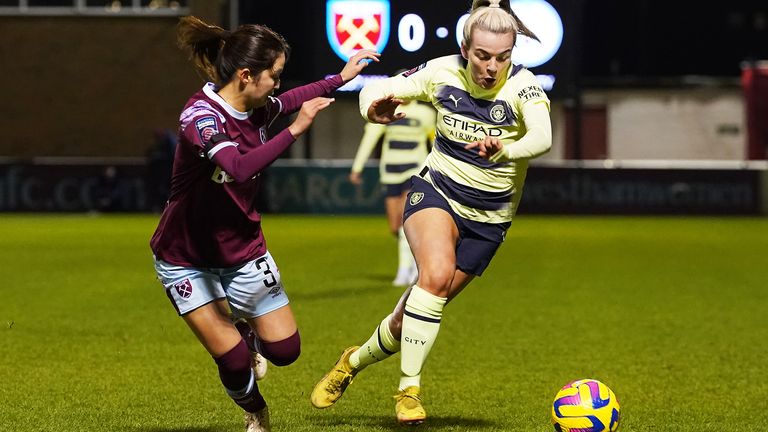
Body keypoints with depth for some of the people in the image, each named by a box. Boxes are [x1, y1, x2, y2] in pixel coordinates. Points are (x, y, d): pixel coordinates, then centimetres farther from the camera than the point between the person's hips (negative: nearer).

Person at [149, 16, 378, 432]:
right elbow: (238, 167, -44)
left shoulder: (257, 109, -6)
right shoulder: (199, 115, -27)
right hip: (186, 260, -6)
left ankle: (245, 333, 36)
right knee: (233, 360, -9)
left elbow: (290, 101, 20)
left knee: (284, 349, 1)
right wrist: (295, 129, -39)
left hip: (242, 252, 6)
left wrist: (340, 78, 28)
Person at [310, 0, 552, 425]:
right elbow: (375, 90, -1)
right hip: (436, 193, 0)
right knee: (436, 275, -31)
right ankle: (409, 388, -20)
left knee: (414, 314, 2)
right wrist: (374, 106, -25)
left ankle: (355, 360, 30)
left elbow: (542, 137, -38)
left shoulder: (522, 86, -20)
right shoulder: (442, 73, -11)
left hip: (488, 218, 0)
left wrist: (505, 149, -59)